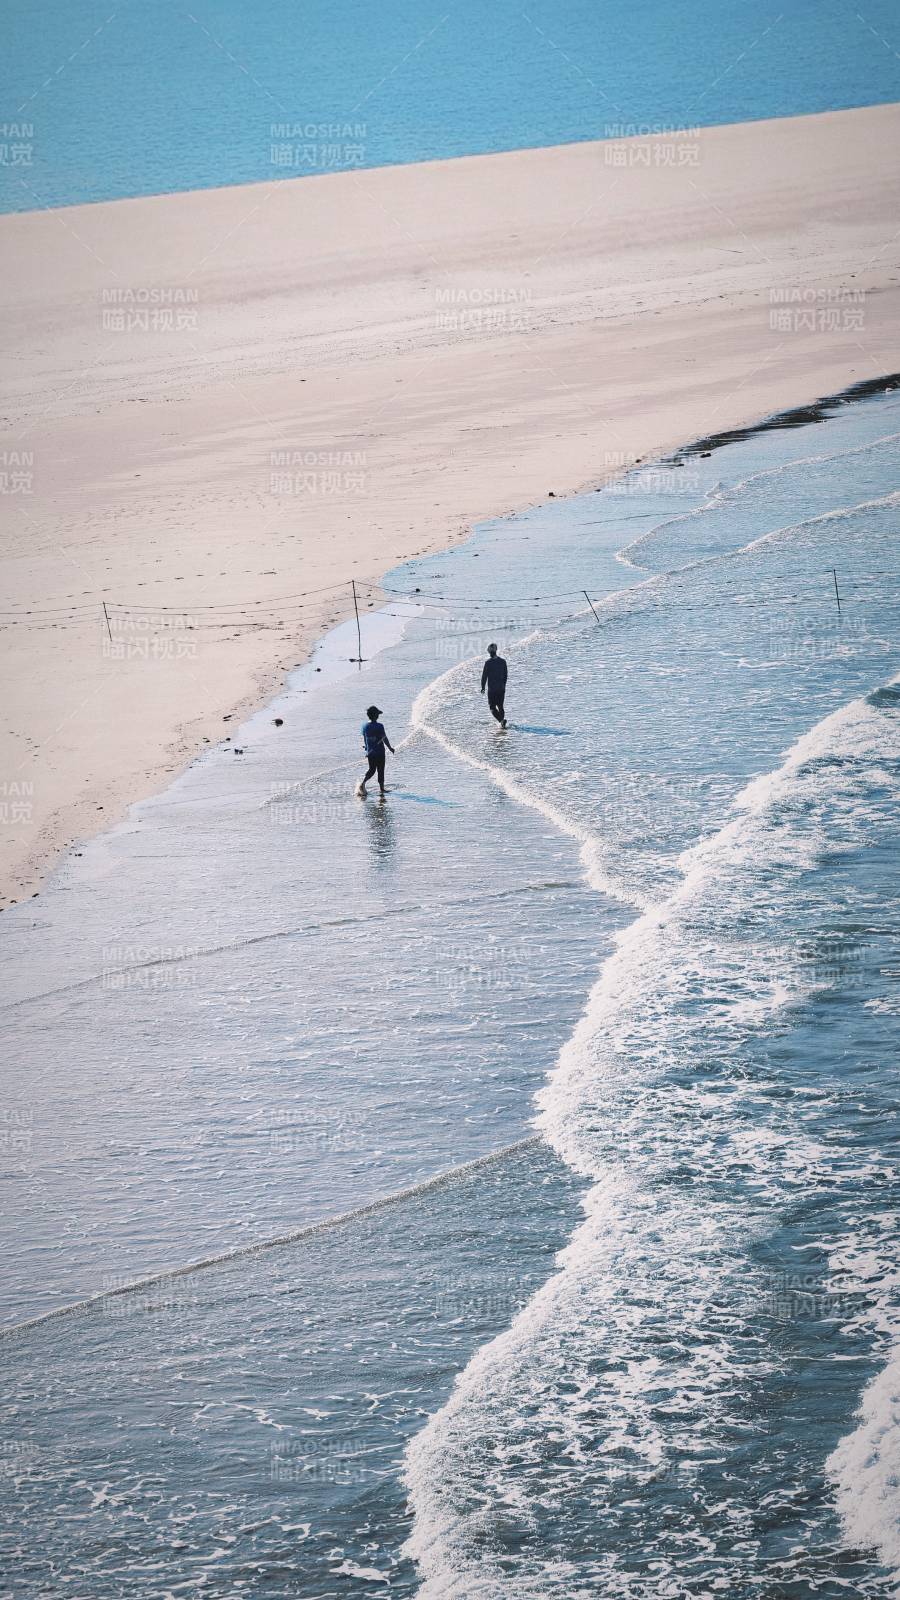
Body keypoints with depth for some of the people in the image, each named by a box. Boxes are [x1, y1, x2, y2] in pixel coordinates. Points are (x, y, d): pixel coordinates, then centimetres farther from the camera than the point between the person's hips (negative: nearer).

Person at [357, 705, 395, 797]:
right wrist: (390, 748, 2)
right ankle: (381, 788, 13)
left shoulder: (365, 726, -1)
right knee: (380, 770, 7)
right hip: (379, 751, -5)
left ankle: (363, 781, -8)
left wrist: (364, 746, 31)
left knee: (371, 770, 16)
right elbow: (385, 739, -11)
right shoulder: (379, 726, -16)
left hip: (370, 752, 5)